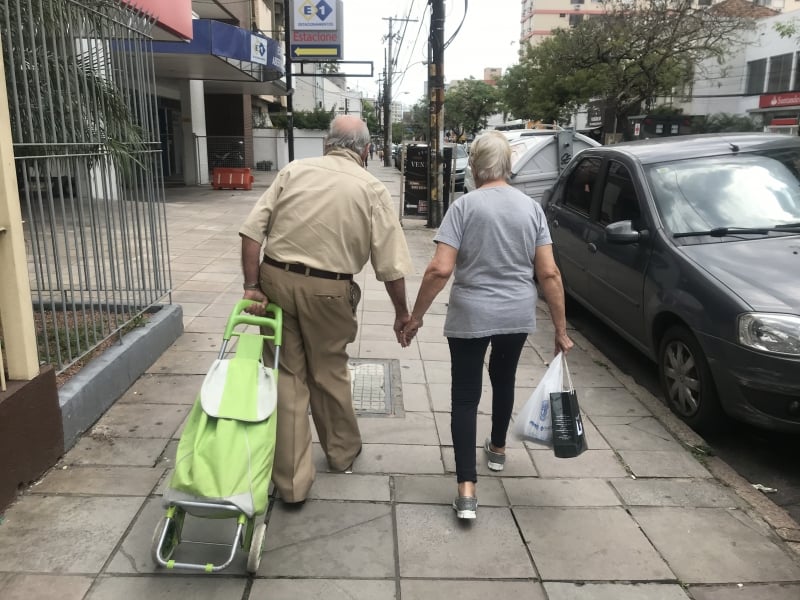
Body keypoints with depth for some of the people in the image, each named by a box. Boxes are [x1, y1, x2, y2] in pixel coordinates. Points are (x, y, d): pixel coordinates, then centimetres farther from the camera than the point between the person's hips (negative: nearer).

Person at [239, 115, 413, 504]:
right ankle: (341, 452, 40)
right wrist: (402, 313, 9)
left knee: (286, 376, 10)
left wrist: (252, 286, -1)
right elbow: (390, 265, -2)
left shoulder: (293, 171, 5)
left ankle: (291, 481, 17)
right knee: (329, 373, 19)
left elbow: (252, 230, -3)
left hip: (275, 280, 2)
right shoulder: (371, 189, -1)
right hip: (328, 291, -1)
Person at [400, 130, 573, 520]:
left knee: (466, 395, 5)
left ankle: (467, 490, 0)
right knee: (503, 379, 26)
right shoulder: (531, 207, 1)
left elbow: (440, 270, -17)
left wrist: (415, 316, -7)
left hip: (470, 317, -4)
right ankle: (497, 449, 46)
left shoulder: (465, 205, -9)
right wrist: (561, 329, 2)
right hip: (518, 316, 4)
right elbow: (549, 273, -3)